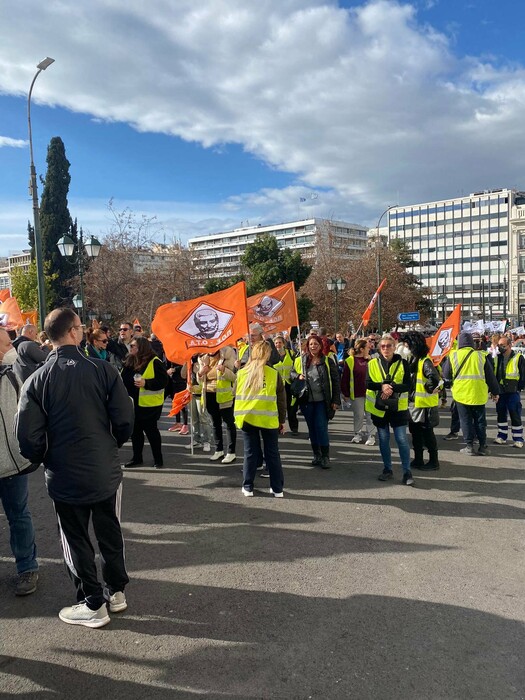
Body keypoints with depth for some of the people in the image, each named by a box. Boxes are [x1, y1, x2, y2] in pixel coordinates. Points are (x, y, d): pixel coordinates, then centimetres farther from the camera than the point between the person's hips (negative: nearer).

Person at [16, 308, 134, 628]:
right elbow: (125, 418, -12)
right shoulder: (103, 370, -11)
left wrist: (44, 460, 9)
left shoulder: (37, 380, -10)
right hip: (106, 471, 1)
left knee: (76, 540, 15)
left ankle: (93, 605, 26)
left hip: (65, 477, -1)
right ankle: (116, 591, 34)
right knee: (110, 532, 20)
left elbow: (28, 436, -11)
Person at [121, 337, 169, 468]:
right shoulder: (129, 361, 8)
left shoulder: (154, 362, -14)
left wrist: (146, 383, -27)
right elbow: (124, 379, 19)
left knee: (151, 430, 3)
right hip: (133, 403, 7)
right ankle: (137, 457, 27)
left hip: (149, 404, -7)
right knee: (135, 430, 13)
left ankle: (158, 458, 17)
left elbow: (163, 381, -17)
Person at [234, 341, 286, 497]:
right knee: (272, 453, 9)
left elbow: (237, 396, 9)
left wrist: (238, 417, 19)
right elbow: (281, 399, 1)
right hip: (268, 419, -1)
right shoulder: (273, 373, -3)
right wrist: (282, 420, 10)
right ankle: (277, 488, 14)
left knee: (250, 453, 11)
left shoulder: (241, 373, 2)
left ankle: (247, 487, 15)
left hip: (247, 418, 1)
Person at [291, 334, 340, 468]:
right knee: (312, 428, 11)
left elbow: (336, 381, -1)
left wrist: (336, 400, -6)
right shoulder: (300, 360, 3)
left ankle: (325, 456, 9)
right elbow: (292, 373, 16)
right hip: (307, 401, 3)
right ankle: (316, 455, 23)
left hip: (322, 401, -3)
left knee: (321, 428, -4)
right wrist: (298, 376, -8)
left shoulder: (327, 361, -3)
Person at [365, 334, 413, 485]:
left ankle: (407, 472, 8)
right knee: (383, 440, 10)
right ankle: (387, 470, 25)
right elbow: (368, 383, -5)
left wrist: (392, 387, -22)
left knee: (402, 440, -3)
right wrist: (382, 386, -22)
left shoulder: (402, 363, -1)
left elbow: (407, 385, -7)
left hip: (398, 407, -2)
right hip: (379, 407, 2)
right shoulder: (372, 364, 3)